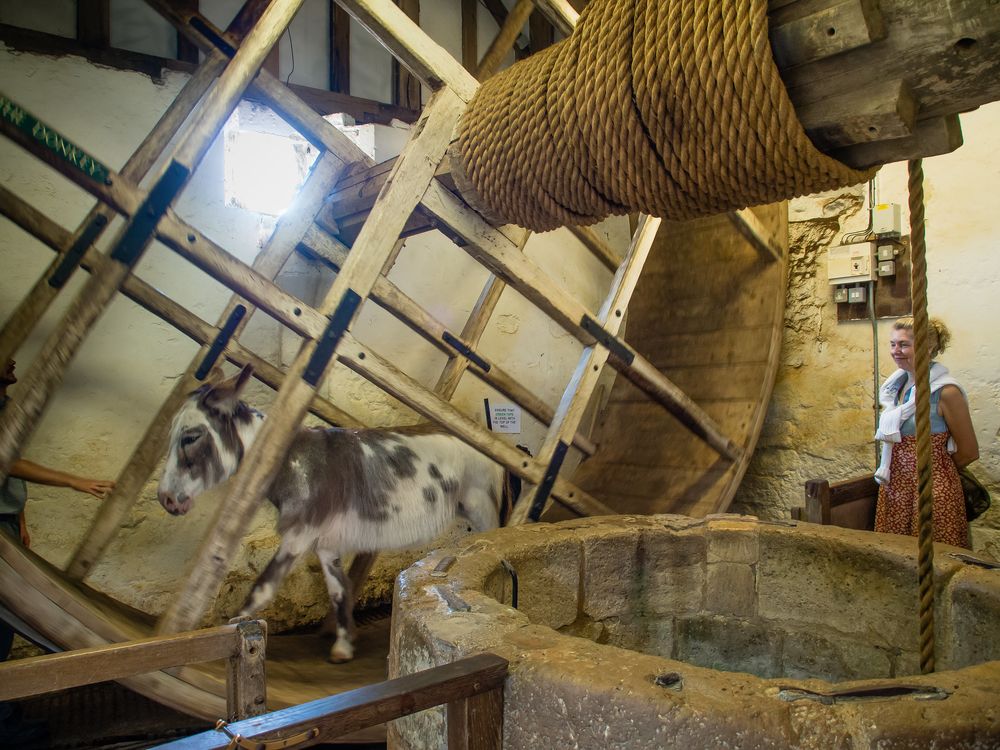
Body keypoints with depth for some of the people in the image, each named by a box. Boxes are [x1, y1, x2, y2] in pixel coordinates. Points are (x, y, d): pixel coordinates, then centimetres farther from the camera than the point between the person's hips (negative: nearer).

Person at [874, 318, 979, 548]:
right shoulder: (897, 384, 8)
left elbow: (969, 452, -5)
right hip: (895, 487, 6)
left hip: (932, 489, -6)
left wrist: (936, 469, 9)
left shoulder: (945, 391, -13)